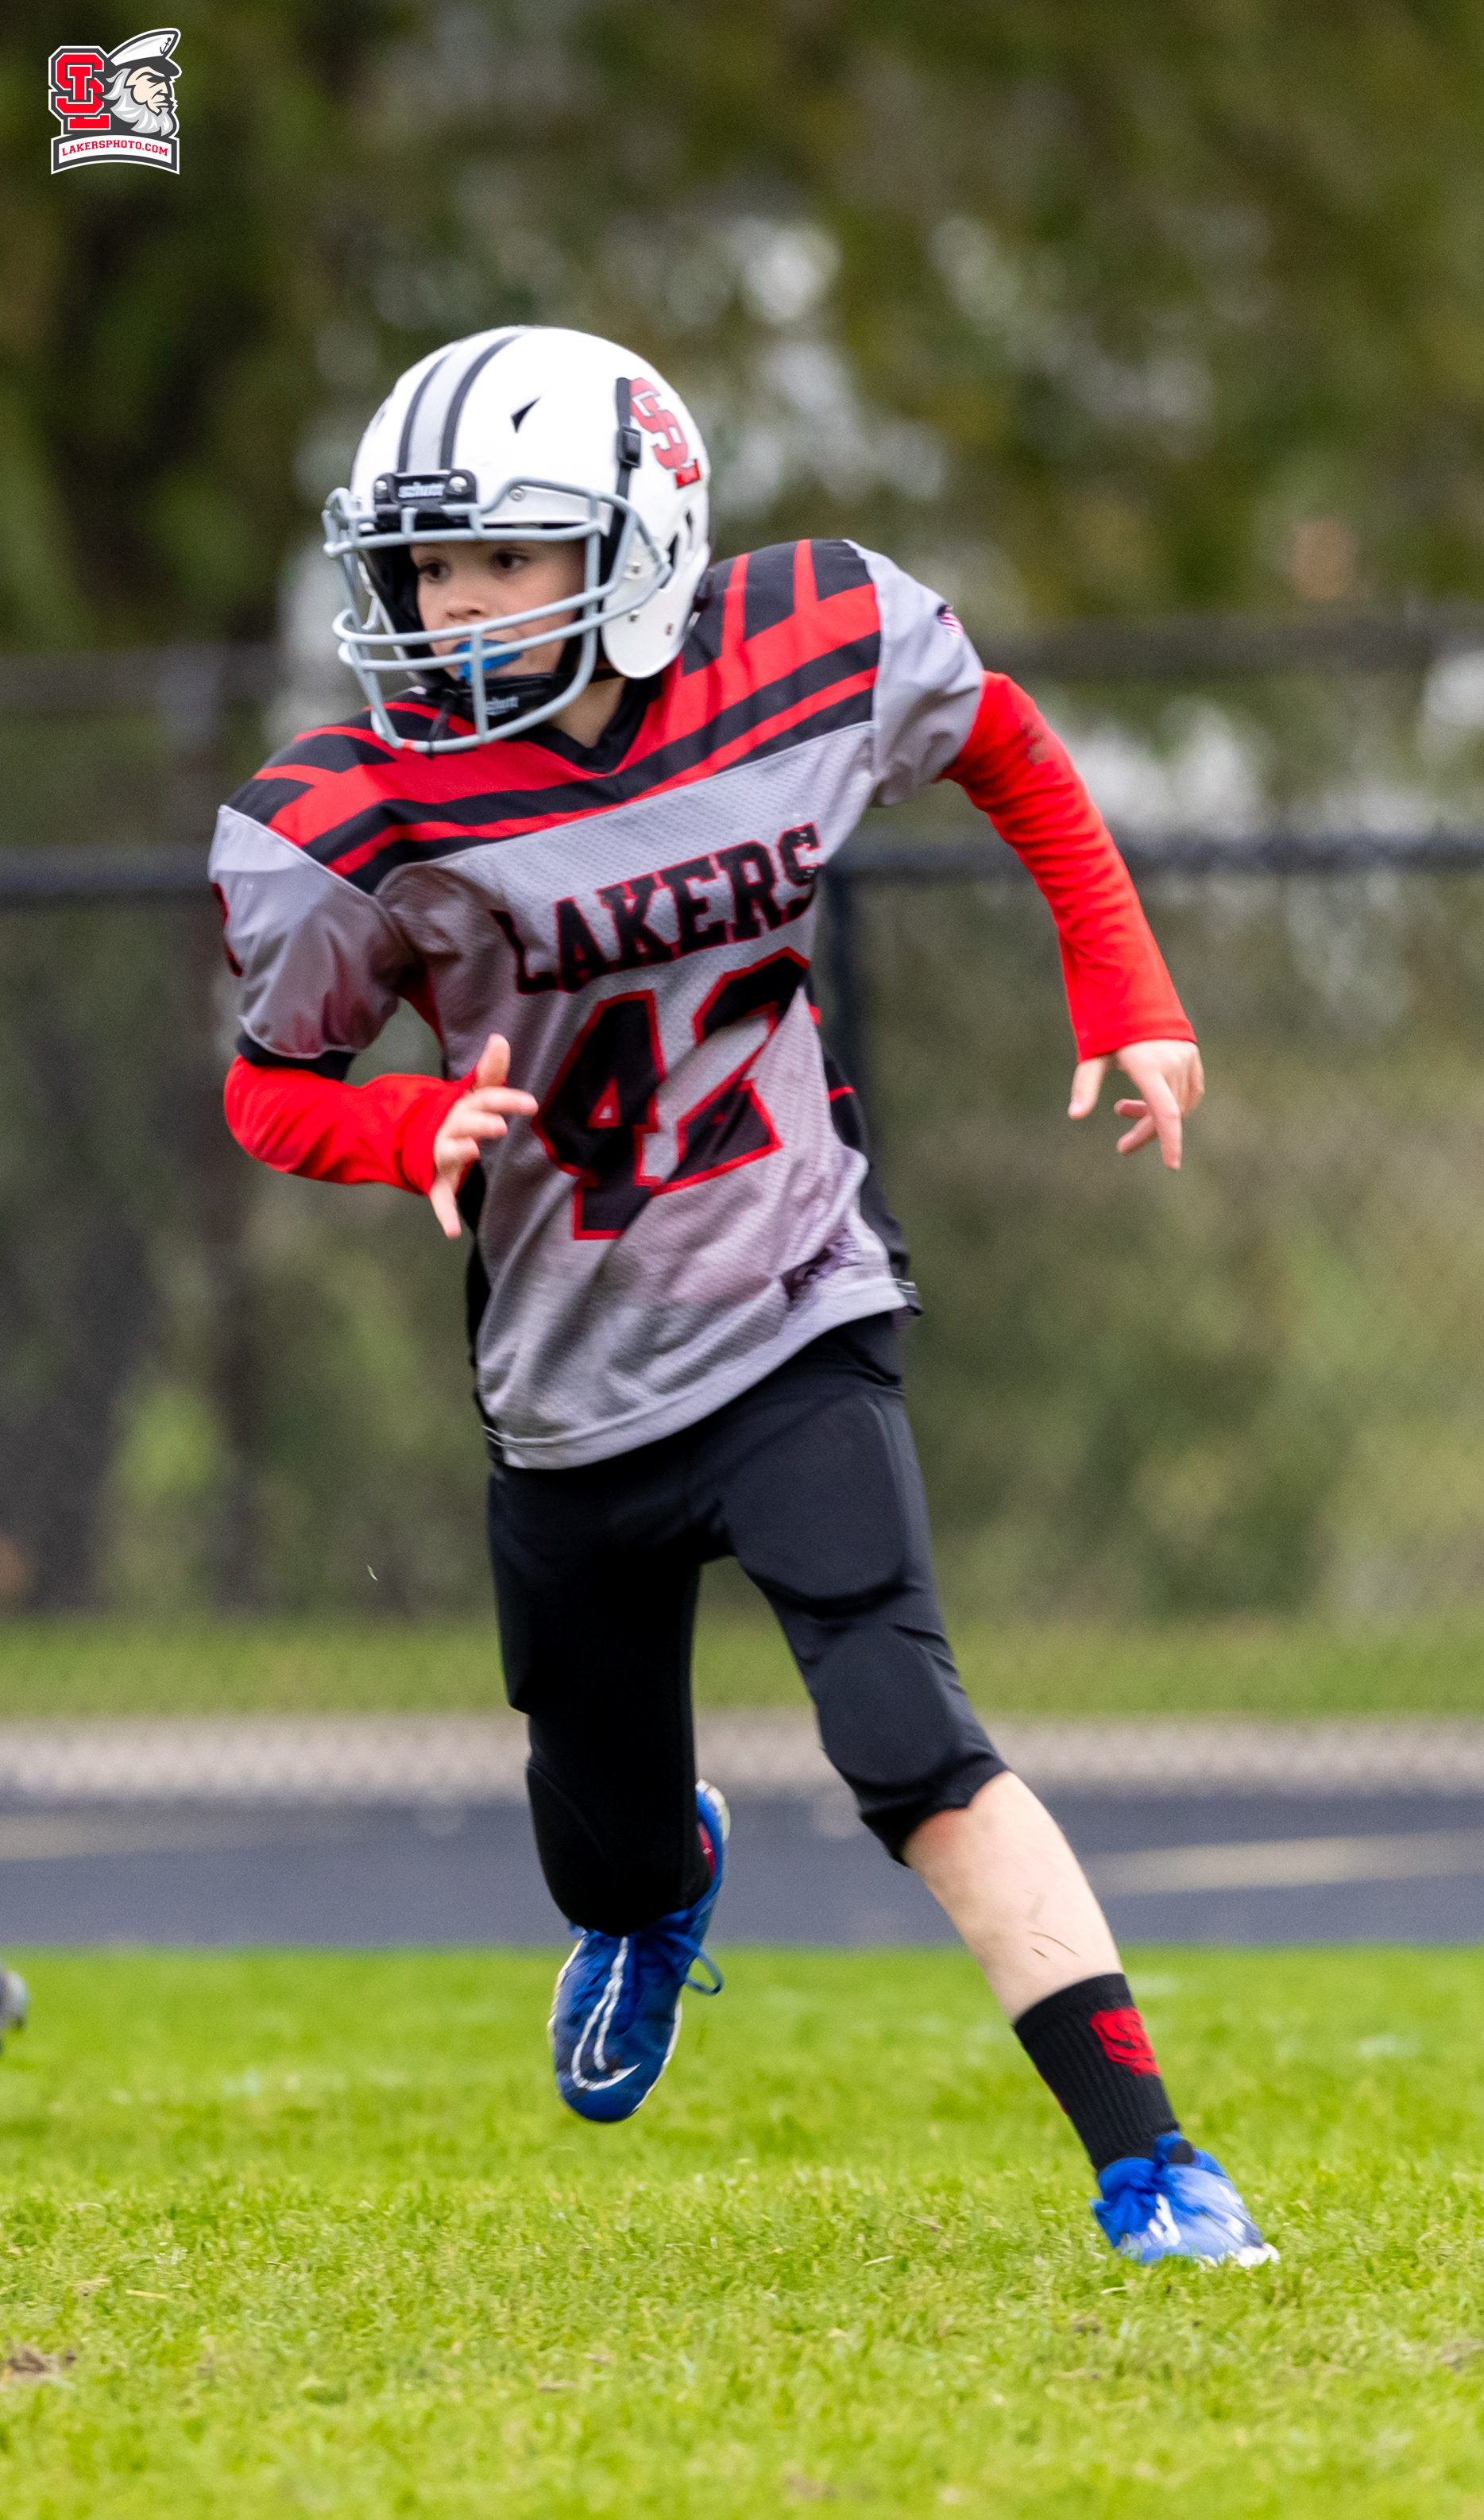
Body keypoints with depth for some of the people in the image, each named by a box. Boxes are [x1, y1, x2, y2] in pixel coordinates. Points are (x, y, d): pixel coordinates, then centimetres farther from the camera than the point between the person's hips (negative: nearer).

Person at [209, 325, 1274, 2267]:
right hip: (568, 1387, 2)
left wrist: (1124, 990, 5)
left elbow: (1006, 747, 11)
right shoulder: (356, 827, -16)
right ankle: (659, 1885, 55)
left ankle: (1147, 2161, -17)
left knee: (907, 1738, -22)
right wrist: (423, 1130, -23)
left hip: (797, 1328, -1)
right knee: (610, 1845, 15)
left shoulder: (816, 660, -12)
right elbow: (270, 1090, -2)